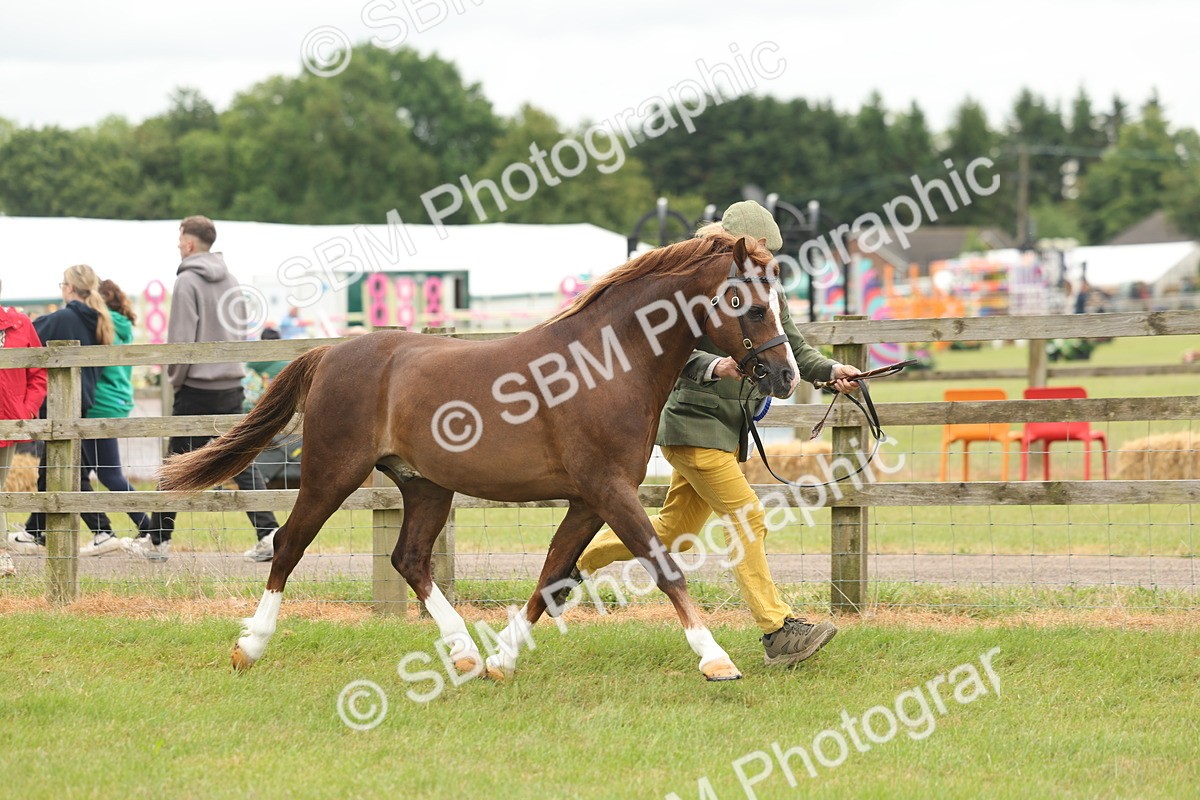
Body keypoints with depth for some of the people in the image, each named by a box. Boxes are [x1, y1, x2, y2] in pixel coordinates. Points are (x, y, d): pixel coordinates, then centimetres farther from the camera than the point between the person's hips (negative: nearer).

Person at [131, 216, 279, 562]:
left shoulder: (187, 281, -11)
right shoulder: (230, 281, 12)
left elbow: (181, 338, -15)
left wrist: (175, 377, -4)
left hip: (197, 388, -6)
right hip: (232, 384, 6)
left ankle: (158, 539, 11)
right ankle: (268, 532, -7)